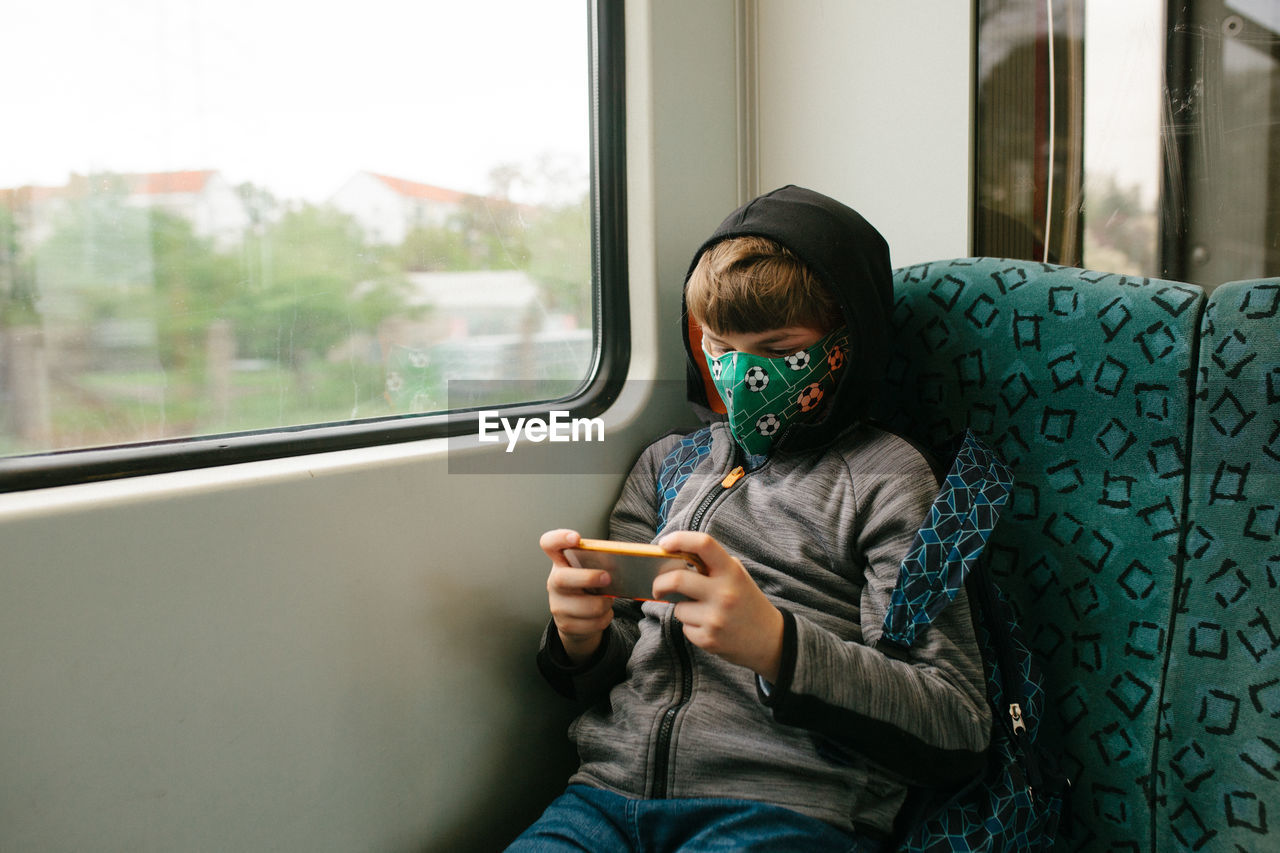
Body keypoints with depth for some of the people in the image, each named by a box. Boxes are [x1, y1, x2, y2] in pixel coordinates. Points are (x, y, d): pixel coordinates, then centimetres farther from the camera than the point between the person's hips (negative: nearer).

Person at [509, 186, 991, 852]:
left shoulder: (883, 475, 2)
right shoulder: (669, 460, 16)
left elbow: (958, 730, -7)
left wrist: (776, 643, -21)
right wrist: (583, 640, -4)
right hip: (615, 786, 3)